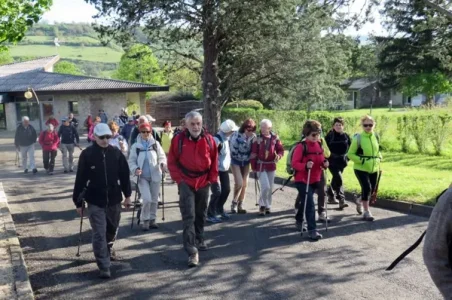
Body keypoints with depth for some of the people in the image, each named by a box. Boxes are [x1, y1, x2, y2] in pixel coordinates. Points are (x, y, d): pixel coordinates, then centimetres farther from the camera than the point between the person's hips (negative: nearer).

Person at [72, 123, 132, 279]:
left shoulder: (116, 153, -2)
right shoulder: (87, 154, -8)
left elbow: (124, 175, 6)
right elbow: (80, 179, -5)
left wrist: (127, 195, 6)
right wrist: (78, 202, -3)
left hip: (114, 199, 3)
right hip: (95, 201, -3)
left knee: (112, 229, 20)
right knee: (99, 234, -5)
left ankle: (109, 248, 50)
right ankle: (104, 267, 0)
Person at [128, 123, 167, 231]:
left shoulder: (156, 144, 0)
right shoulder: (135, 146, -3)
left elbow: (162, 156, 3)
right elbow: (131, 161, 1)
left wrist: (163, 164, -18)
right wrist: (135, 169, -17)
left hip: (155, 176, 2)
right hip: (142, 177, -2)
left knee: (154, 200, 10)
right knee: (147, 199, -14)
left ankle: (152, 219, 26)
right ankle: (144, 220, 6)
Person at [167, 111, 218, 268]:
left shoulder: (209, 140, -1)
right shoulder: (178, 140, -7)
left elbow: (214, 161, 8)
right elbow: (172, 162, -1)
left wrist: (212, 179, 3)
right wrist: (179, 179, -7)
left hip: (203, 182, 3)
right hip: (186, 182, -3)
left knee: (201, 214, 17)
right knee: (188, 216, -9)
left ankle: (199, 240, 36)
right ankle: (192, 251, -11)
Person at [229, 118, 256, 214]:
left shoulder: (253, 137, -9)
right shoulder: (236, 135, -22)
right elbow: (233, 150, -18)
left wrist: (250, 158, -9)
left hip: (246, 162, 5)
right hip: (236, 161, -4)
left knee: (245, 184, 5)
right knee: (239, 183, -14)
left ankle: (240, 205, 18)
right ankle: (234, 203, 5)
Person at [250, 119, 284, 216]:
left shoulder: (275, 138, -3)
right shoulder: (257, 139, -10)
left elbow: (281, 150, 4)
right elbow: (254, 154, -7)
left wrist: (278, 156, -20)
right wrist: (254, 167, -7)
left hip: (271, 166, 3)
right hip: (261, 166, -3)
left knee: (270, 188, 11)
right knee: (265, 186, -13)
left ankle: (268, 206, 27)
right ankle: (262, 205, 6)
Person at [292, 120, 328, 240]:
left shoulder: (319, 146, 5)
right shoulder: (301, 146, -17)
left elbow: (321, 160, 15)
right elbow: (294, 163, -19)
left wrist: (324, 163, -8)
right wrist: (305, 165, -35)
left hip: (315, 180, 7)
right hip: (302, 180, -7)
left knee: (305, 202, 22)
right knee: (310, 204, -13)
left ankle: (299, 220, 45)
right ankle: (312, 230, -9)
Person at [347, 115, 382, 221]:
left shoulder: (376, 136, 4)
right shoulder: (358, 138, -12)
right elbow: (350, 154, -9)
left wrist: (378, 159, 4)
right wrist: (361, 160, -20)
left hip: (373, 169, 6)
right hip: (361, 169, -6)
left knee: (371, 190, 13)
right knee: (367, 188, -16)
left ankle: (359, 200, 44)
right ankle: (367, 212, -3)